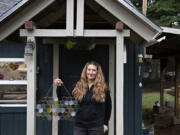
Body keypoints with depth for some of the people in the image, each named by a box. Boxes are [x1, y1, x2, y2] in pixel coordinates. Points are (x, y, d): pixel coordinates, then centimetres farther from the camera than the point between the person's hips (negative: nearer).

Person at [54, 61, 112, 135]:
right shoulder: (78, 86, 4)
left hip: (96, 127, -2)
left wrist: (105, 123, 4)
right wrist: (59, 86, -9)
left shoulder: (103, 88, 0)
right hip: (80, 126, 2)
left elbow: (108, 106, 8)